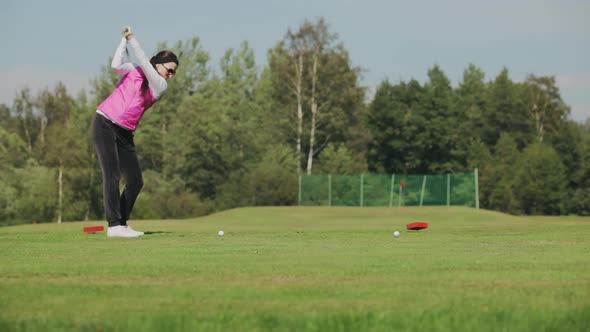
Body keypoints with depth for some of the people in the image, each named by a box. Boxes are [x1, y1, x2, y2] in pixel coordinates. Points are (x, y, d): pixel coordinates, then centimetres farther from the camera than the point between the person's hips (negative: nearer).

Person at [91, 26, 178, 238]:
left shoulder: (160, 85, 5)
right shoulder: (133, 71, 4)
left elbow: (144, 63, -8)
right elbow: (116, 65, -14)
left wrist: (131, 39, -8)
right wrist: (124, 40, -12)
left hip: (124, 133, 5)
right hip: (104, 123, -5)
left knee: (135, 181, 3)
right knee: (112, 174, -15)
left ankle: (121, 223, 14)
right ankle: (114, 226, -21)